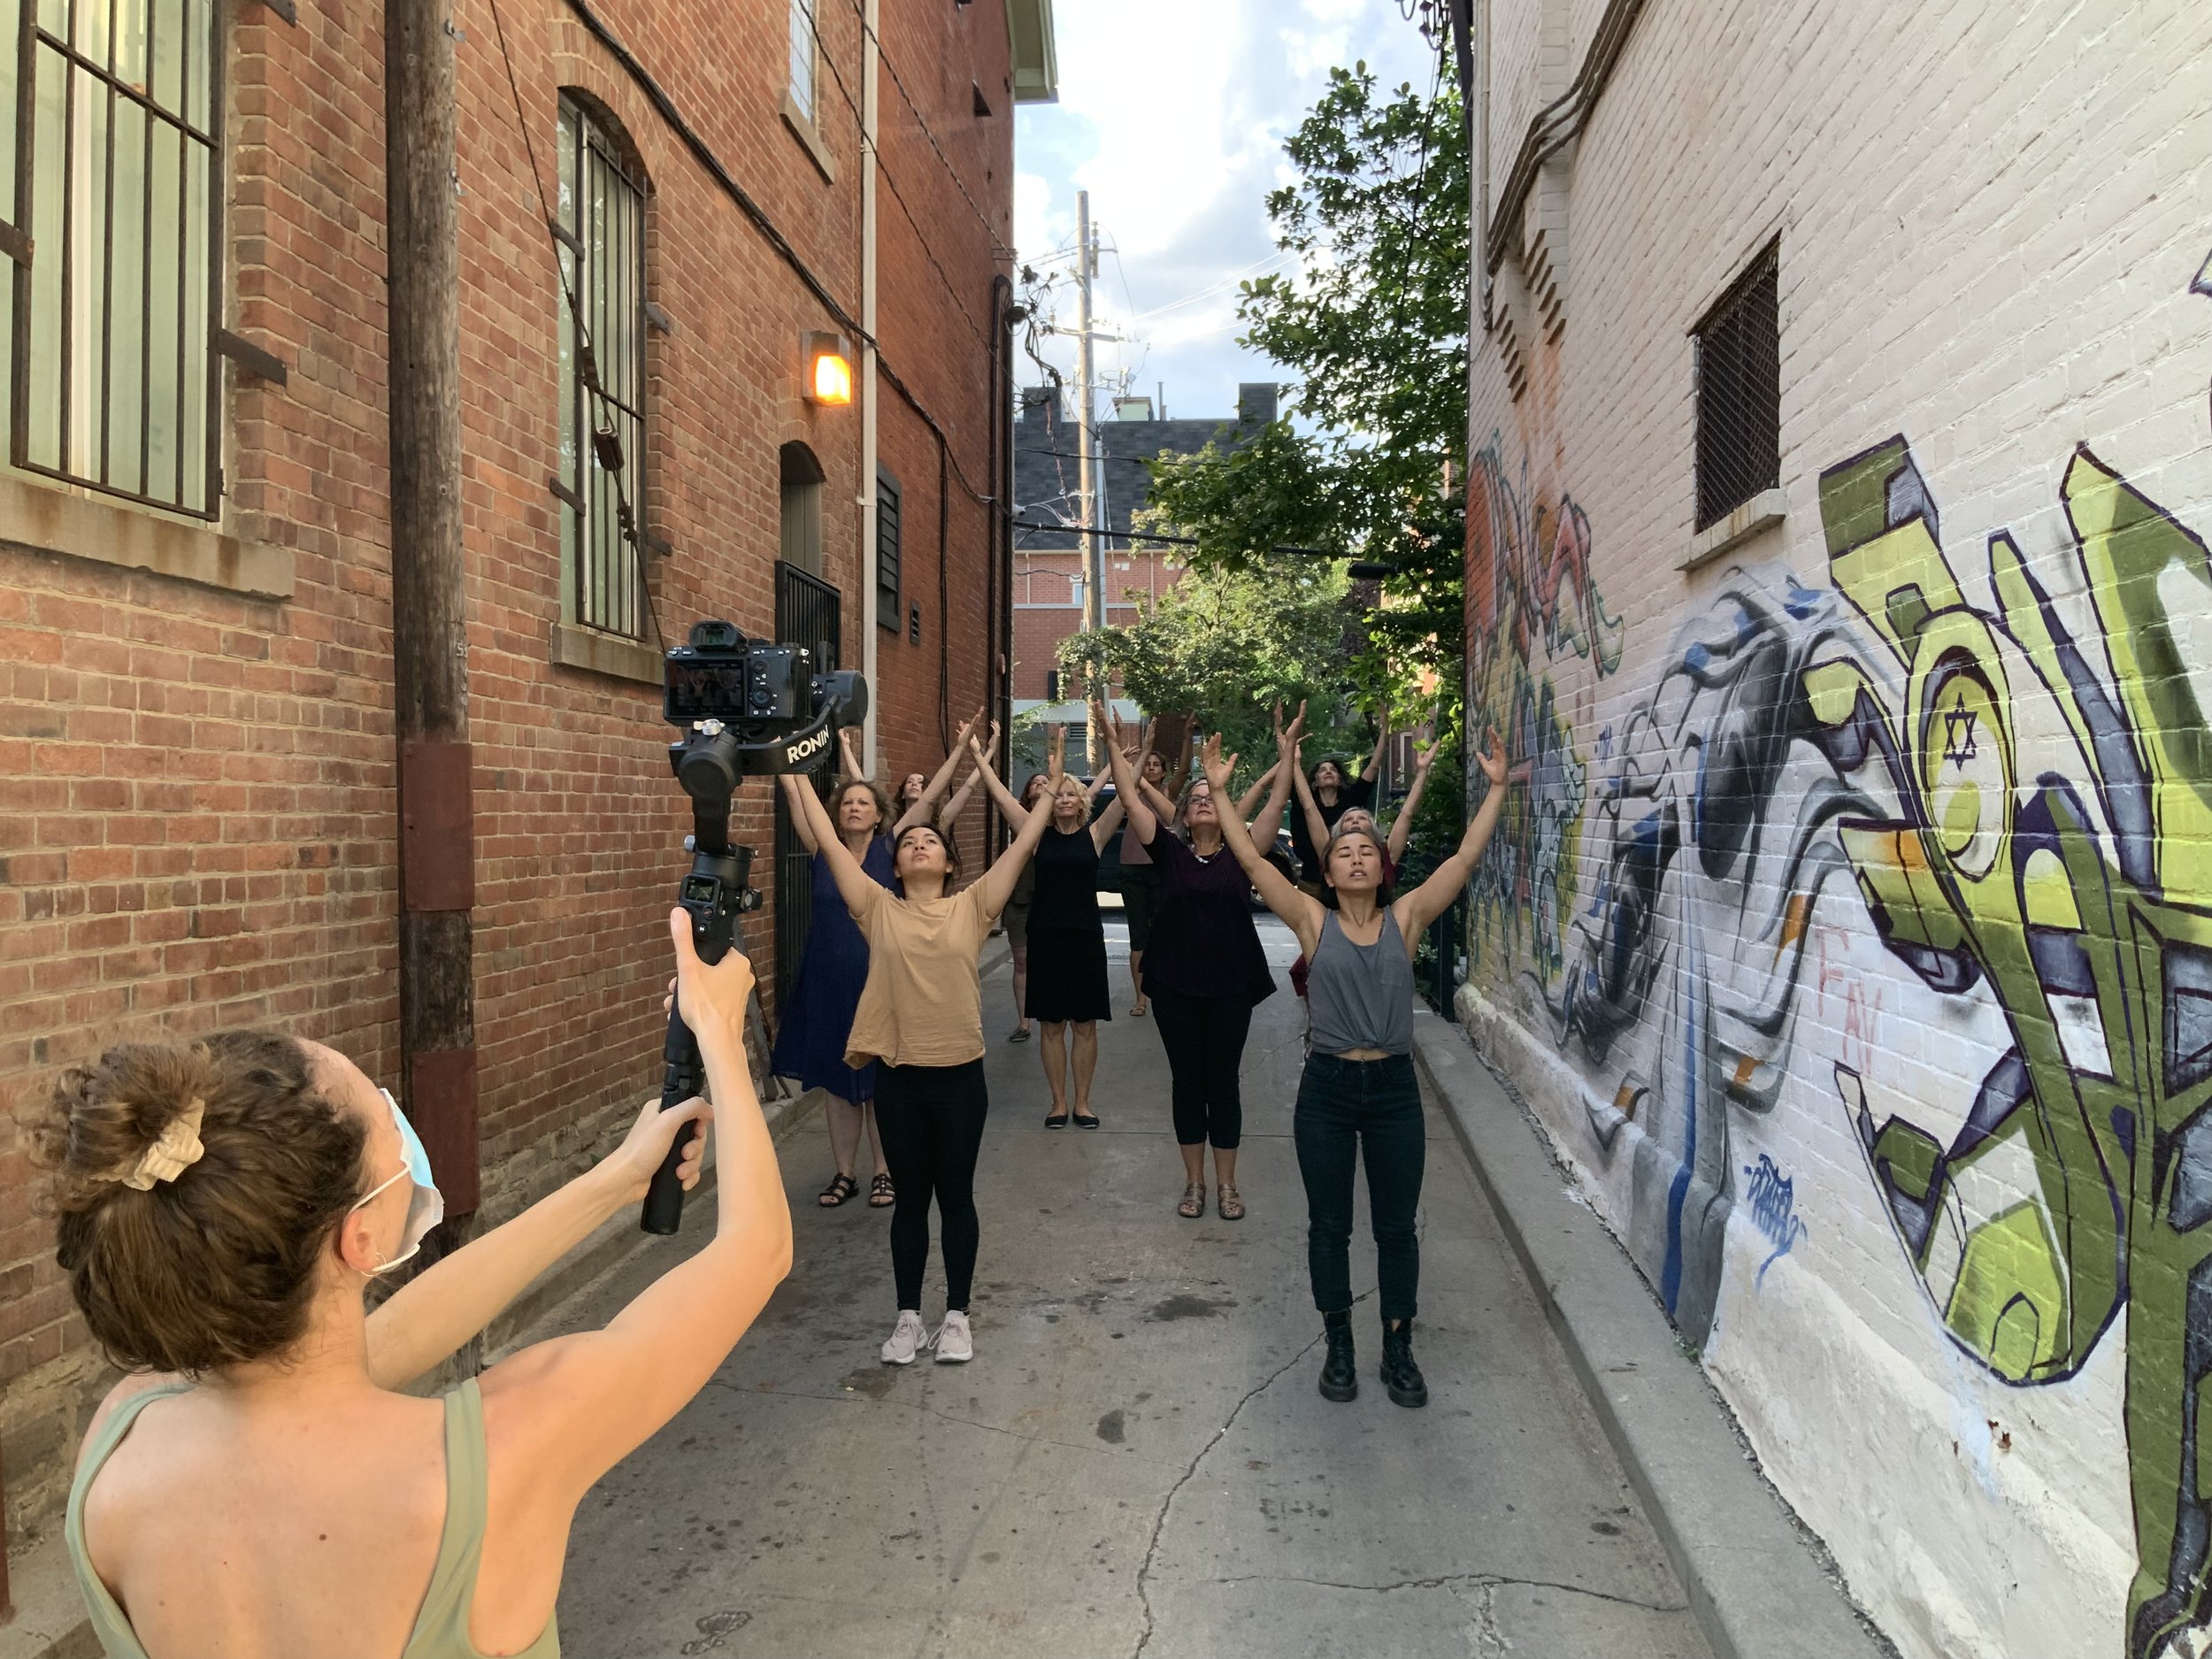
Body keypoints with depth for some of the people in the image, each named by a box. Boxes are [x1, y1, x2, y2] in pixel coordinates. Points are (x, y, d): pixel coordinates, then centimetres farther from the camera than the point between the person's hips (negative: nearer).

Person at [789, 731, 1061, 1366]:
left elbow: (1023, 843, -1)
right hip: (898, 1076, 1)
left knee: (956, 1196, 11)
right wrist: (799, 776, 0)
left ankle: (956, 1315, 26)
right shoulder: (879, 910, 1)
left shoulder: (972, 908, 1)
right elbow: (829, 842, 0)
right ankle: (909, 1316, 27)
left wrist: (1053, 787, -3)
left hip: (960, 1075, -1)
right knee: (910, 1197, 13)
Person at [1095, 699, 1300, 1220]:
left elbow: (1277, 802, -7)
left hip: (1231, 986, 0)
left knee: (1224, 1083, 8)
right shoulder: (1169, 851, 1)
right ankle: (1194, 1182, 23)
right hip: (1175, 986, 1)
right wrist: (1113, 744, -11)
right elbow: (1132, 800, -5)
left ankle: (1227, 1184, 20)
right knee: (1187, 1082, 10)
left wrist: (1286, 751, -16)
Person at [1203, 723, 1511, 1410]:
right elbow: (1252, 861, -9)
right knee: (1329, 1224, 10)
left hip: (1394, 1086, 1)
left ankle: (1398, 1349, 27)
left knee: (1396, 1226, 11)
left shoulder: (1407, 917, 0)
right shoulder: (1313, 921, -3)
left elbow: (1466, 857, -5)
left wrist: (1496, 788, -8)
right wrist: (1219, 793, -13)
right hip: (1328, 1085, -1)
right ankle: (1339, 1347, 27)